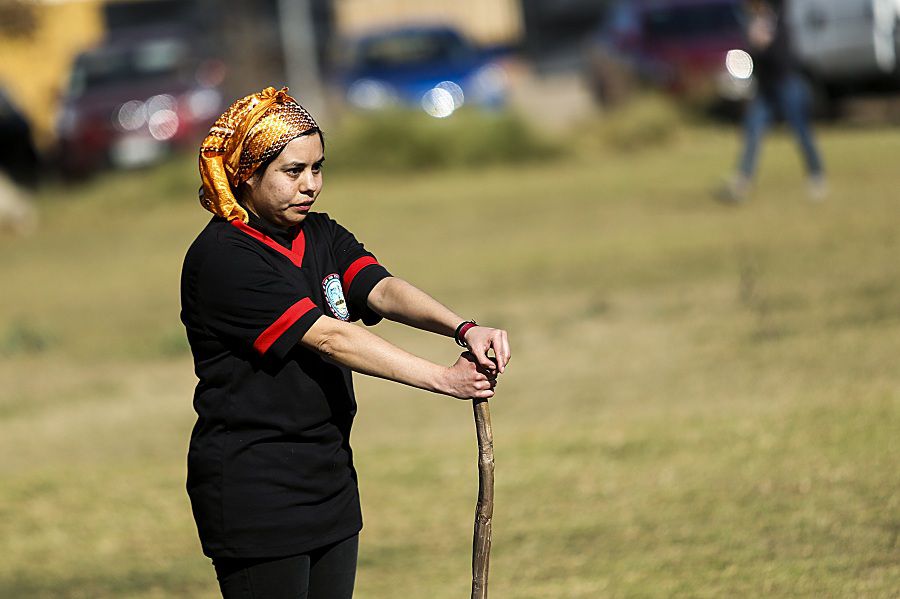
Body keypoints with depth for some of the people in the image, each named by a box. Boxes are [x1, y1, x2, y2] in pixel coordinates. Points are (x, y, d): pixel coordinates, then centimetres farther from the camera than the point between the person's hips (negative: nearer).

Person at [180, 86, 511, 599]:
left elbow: (381, 289, -8)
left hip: (331, 481, 8)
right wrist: (443, 379, -27)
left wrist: (463, 327, -28)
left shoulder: (322, 238, 10)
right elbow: (328, 338, -22)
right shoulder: (222, 259, -16)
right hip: (252, 494, -8)